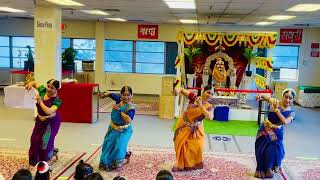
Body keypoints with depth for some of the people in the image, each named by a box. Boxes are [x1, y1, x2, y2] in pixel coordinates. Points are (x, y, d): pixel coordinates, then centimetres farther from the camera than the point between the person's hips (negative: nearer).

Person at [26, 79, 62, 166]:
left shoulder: (57, 100, -27)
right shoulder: (43, 90, -13)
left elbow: (49, 111, -40)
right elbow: (35, 83, 6)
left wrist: (40, 101, -34)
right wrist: (30, 84, -17)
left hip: (51, 122, -6)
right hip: (40, 120, 6)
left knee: (45, 141, 0)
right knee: (35, 139, 11)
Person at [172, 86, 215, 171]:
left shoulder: (209, 107, -8)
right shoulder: (194, 97, -10)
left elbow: (210, 117, -26)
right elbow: (182, 90, -7)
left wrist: (201, 106, -30)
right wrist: (177, 90, -32)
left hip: (196, 129, 1)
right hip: (184, 126, -1)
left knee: (197, 146, -8)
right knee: (182, 145, -1)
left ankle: (194, 163, 19)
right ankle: (181, 164, 22)